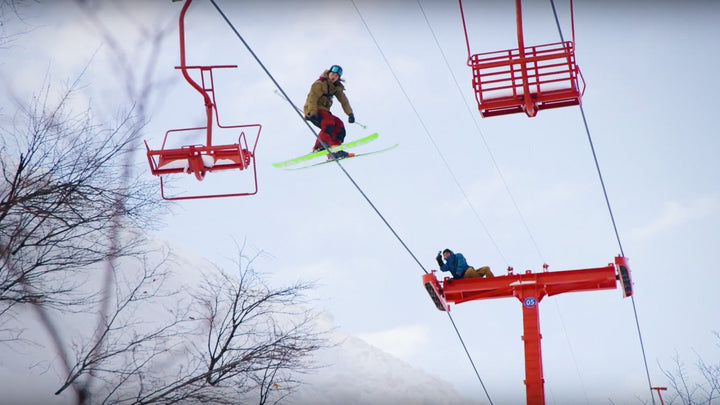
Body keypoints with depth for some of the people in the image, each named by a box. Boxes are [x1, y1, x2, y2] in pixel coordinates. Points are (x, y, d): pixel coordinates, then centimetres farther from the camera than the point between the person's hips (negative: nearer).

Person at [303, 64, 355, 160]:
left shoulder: (337, 87, 11)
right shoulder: (320, 83, -12)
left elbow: (344, 100, 11)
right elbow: (312, 98, -22)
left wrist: (350, 113, -2)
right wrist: (312, 113, -35)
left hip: (324, 111, 8)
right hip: (312, 112, -8)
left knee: (339, 125, -8)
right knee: (329, 122, -30)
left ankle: (334, 151, -11)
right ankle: (319, 147, -35)